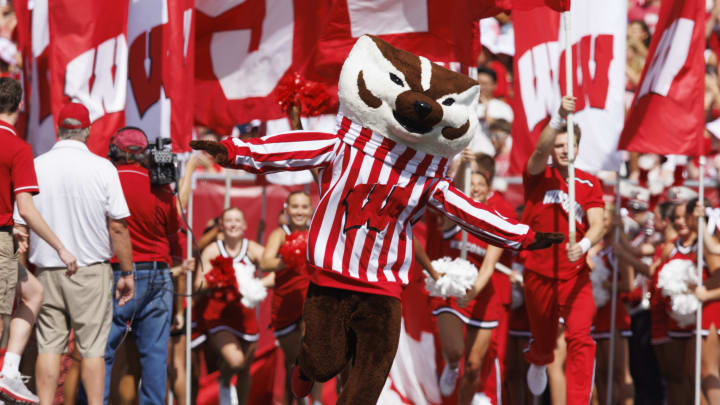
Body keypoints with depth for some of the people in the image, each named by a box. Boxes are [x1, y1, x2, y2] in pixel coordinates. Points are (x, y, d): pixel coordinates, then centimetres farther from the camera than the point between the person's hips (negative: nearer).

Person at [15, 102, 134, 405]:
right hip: (91, 270, -2)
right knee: (92, 347, 1)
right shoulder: (102, 168, -7)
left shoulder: (35, 167, 0)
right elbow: (117, 227, -7)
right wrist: (127, 272, 1)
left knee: (48, 346, 5)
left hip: (46, 269, 2)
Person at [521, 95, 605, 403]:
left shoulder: (590, 184, 3)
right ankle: (537, 363, 53)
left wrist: (583, 246, -30)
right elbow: (540, 150, -24)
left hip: (575, 275, 0)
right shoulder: (538, 176, -2)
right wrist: (559, 118, -40)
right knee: (544, 342, 16)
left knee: (580, 338, -19)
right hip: (539, 274, 0)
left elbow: (597, 224, -8)